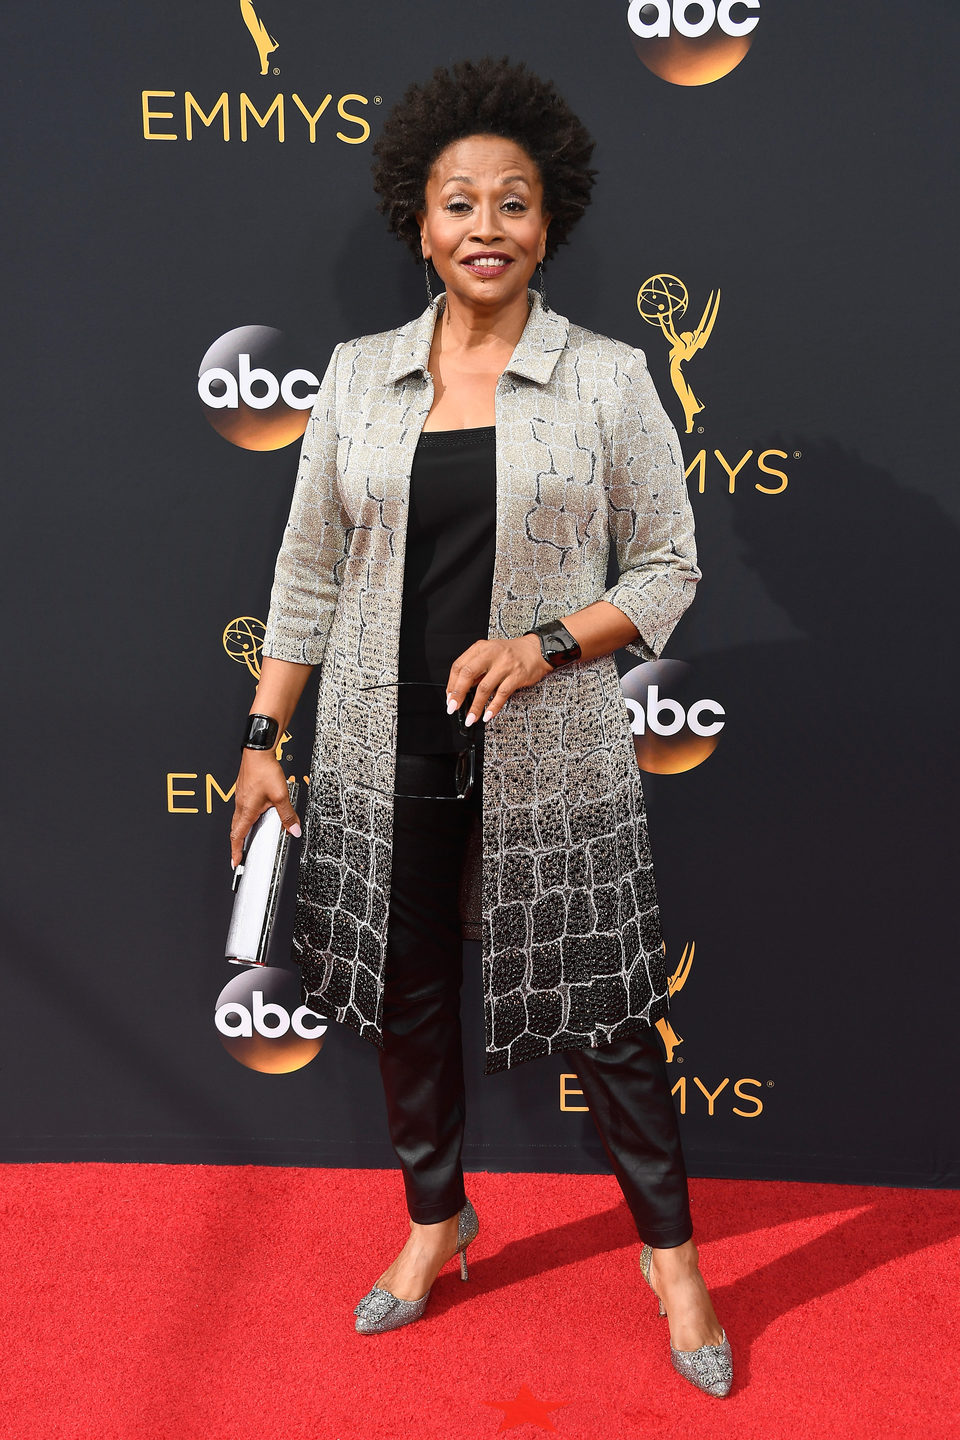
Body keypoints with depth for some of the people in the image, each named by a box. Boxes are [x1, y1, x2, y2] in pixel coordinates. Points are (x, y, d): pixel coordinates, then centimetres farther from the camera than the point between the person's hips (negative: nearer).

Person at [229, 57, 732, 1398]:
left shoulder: (609, 379, -2)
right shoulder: (358, 376, 5)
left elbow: (667, 569, 0)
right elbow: (308, 572, 7)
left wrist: (546, 643, -17)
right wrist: (263, 737, 4)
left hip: (553, 759, -2)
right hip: (386, 757, 3)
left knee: (603, 1006, 6)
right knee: (406, 995, 15)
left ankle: (672, 1254, 29)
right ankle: (437, 1216, 40)